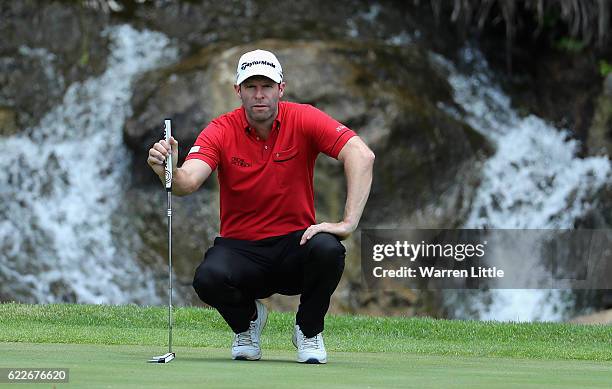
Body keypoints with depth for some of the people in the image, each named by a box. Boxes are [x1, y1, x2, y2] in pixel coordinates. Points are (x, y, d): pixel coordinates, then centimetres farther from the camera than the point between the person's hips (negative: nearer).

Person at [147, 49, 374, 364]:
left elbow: (361, 155, -22)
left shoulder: (303, 120, -9)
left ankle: (309, 331, -2)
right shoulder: (221, 131, -8)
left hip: (294, 243, 0)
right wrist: (167, 170, -49)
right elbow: (188, 182, -24)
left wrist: (348, 222, -33)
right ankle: (246, 320, 7)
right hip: (240, 247, 0)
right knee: (208, 278, -34)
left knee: (327, 250, -35)